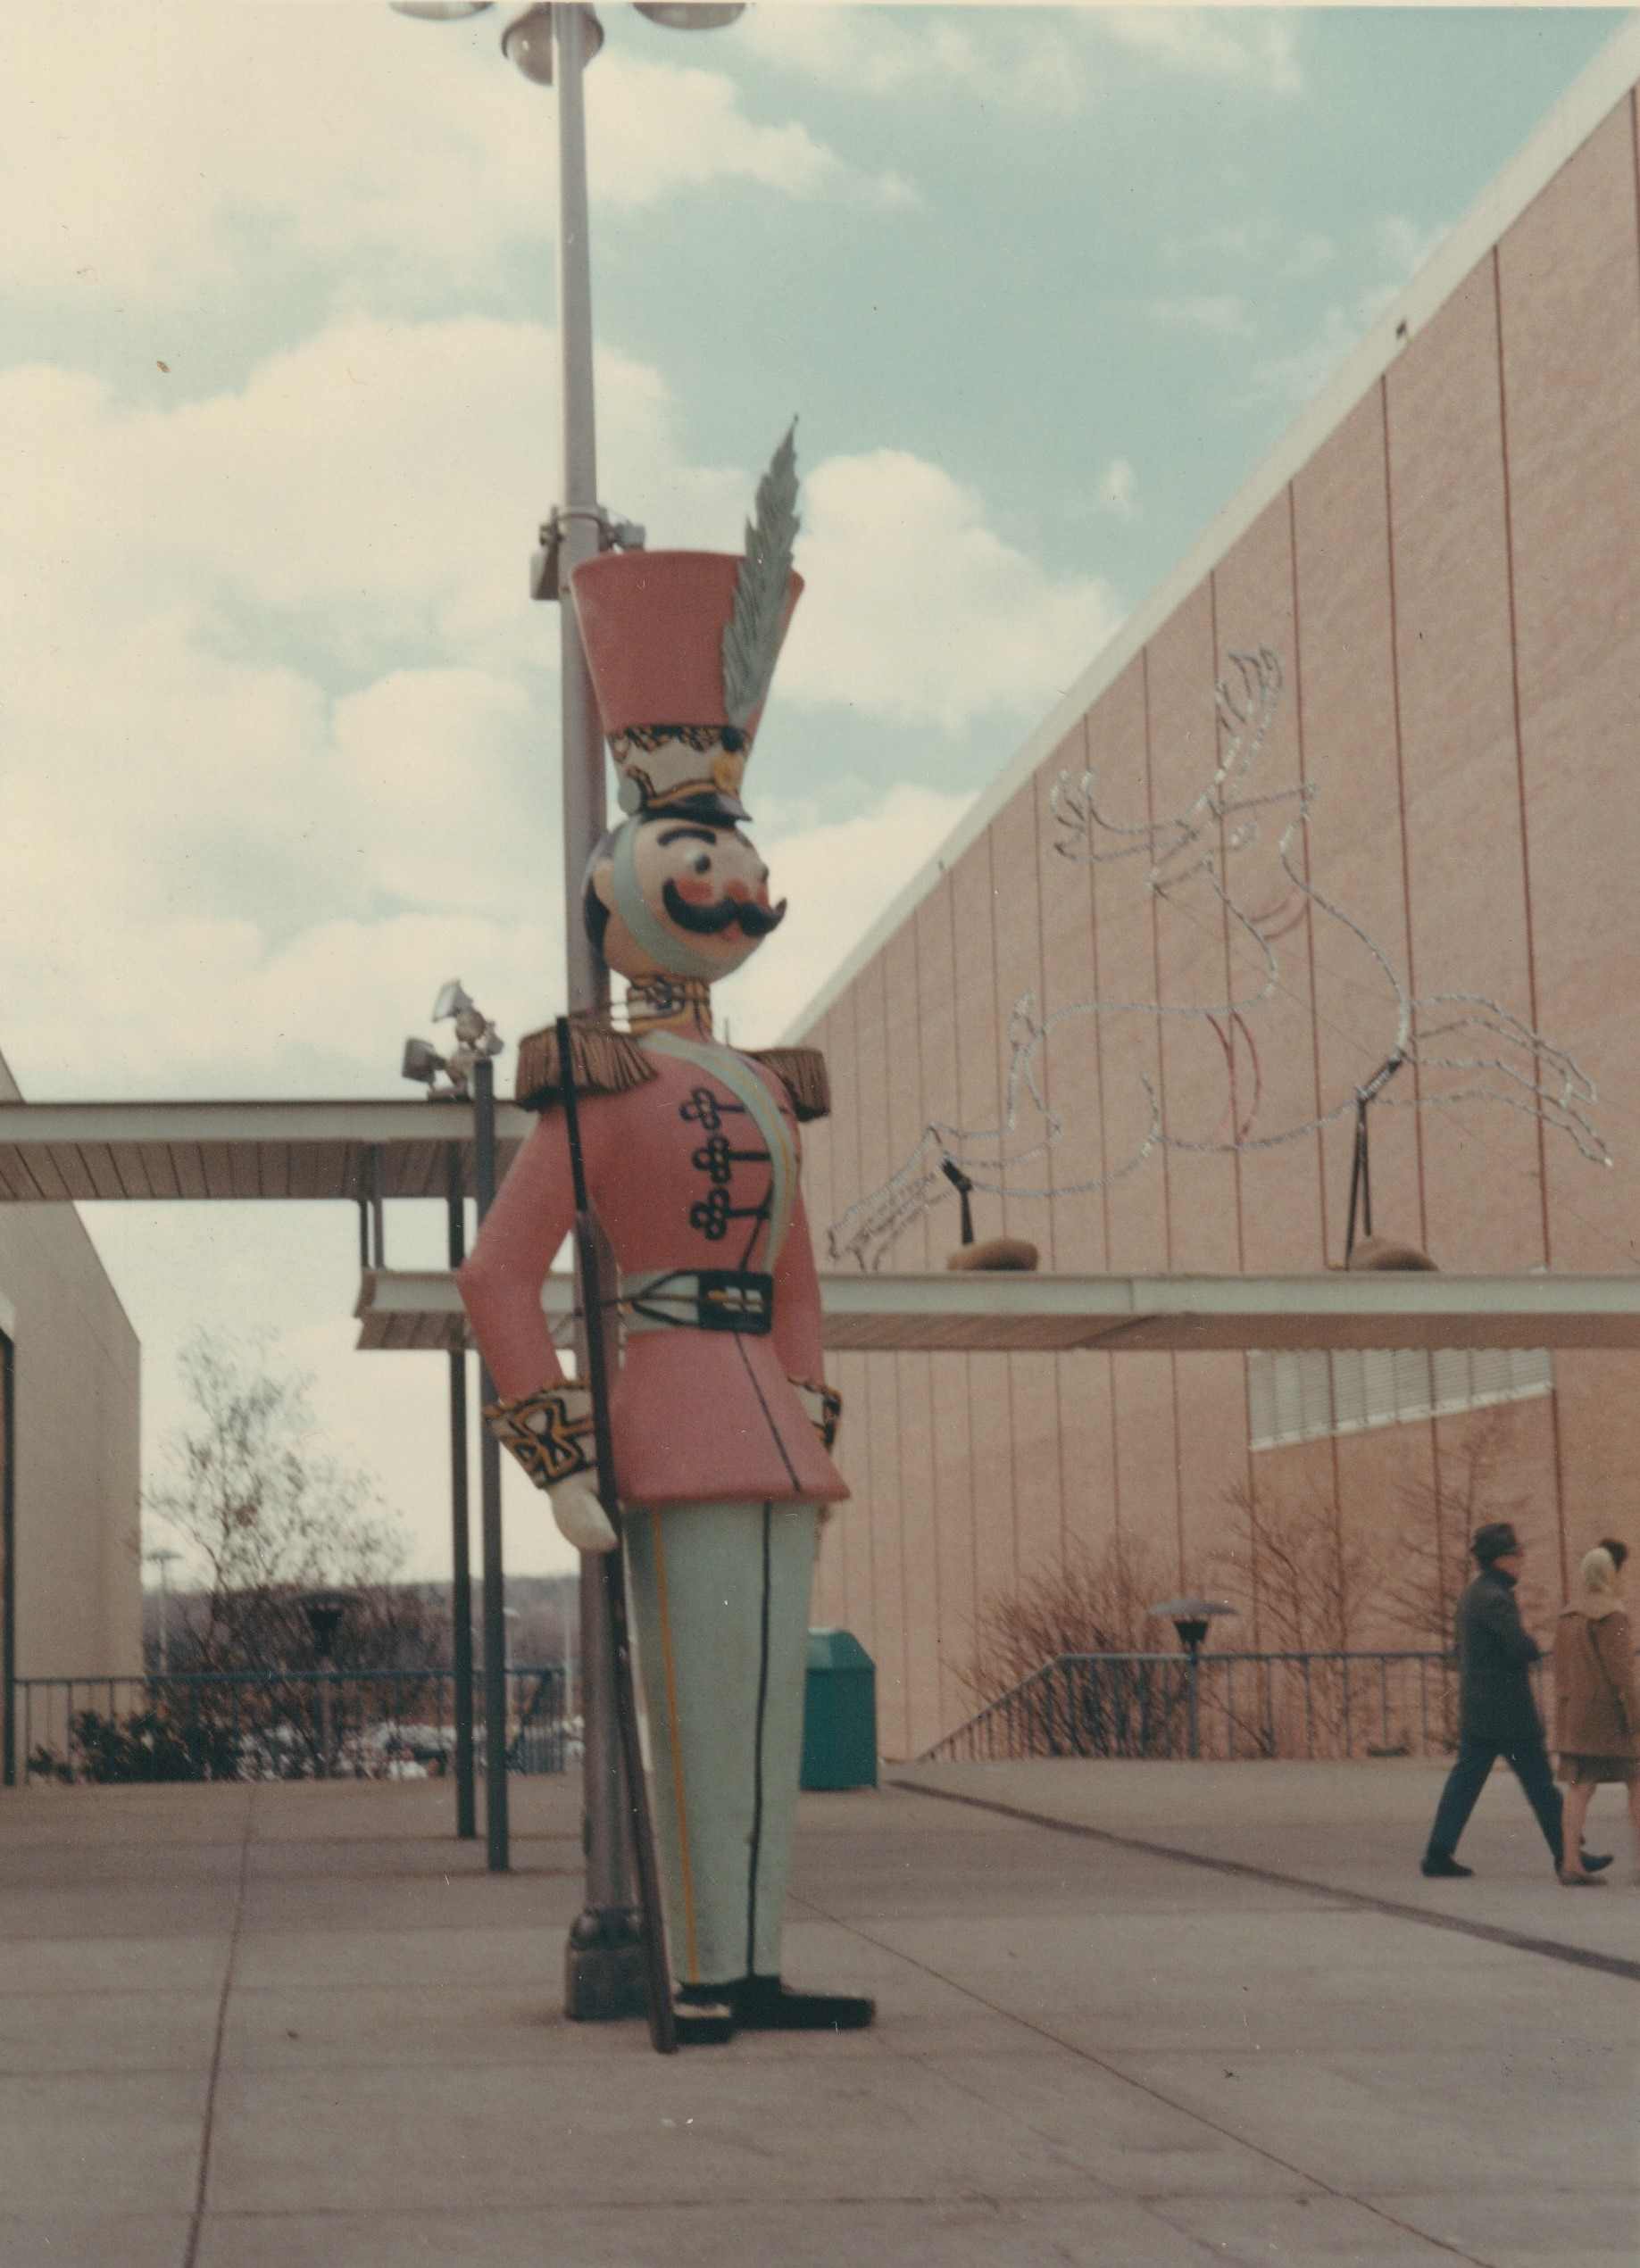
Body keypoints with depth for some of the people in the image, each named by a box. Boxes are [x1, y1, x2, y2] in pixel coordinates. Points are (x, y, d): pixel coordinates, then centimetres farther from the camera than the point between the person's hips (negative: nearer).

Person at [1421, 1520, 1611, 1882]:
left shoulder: (1472, 1595, 14)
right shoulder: (1494, 1598, -18)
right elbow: (1523, 1649, -25)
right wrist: (1533, 1643, -2)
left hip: (1477, 1711, 9)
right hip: (1508, 1711, -9)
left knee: (1465, 1781, 7)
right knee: (1540, 1784, -2)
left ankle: (1439, 1853, 4)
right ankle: (1567, 1857, 3)